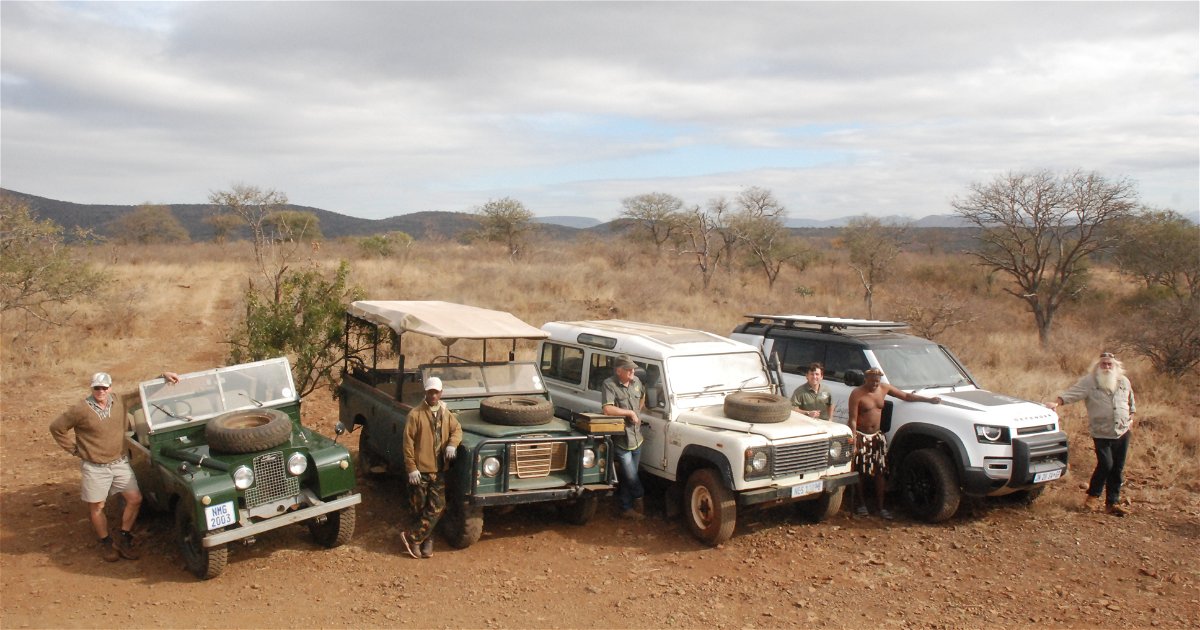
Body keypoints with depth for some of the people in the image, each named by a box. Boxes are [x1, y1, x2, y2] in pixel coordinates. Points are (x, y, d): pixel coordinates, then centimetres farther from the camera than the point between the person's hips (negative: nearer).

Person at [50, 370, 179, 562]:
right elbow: (56, 428, -4)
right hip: (94, 467, -4)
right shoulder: (81, 410, -14)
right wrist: (74, 449, -3)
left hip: (121, 462, 4)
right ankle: (105, 543, 26)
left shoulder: (119, 401, -2)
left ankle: (123, 538, 16)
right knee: (96, 507, 7)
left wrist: (163, 376, -6)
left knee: (135, 499, -1)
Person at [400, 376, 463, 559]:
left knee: (436, 509, 0)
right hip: (420, 470, -4)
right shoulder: (415, 414, -8)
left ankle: (412, 537, 9)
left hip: (439, 470, 4)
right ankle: (426, 541, 17)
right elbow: (408, 442, -9)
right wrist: (411, 468, -13)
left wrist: (452, 444, -8)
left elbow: (457, 429, 15)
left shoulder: (446, 413, 7)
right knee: (420, 508, 4)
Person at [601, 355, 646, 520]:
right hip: (621, 441, -6)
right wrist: (630, 412, -20)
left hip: (636, 438, 6)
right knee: (631, 477, -2)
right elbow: (607, 409, -29)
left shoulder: (636, 381, 5)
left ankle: (626, 509, 29)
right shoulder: (609, 385, -16)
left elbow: (643, 394, 29)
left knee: (628, 478, 16)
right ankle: (639, 499, 23)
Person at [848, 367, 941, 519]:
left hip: (877, 436, 5)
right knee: (861, 472, 1)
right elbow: (853, 420, -16)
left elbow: (906, 396, 13)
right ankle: (862, 504, 16)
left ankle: (880, 506, 9)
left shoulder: (884, 388, 2)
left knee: (881, 472, 2)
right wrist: (854, 443, -21)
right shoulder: (857, 394, -15)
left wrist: (929, 399, 8)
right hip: (861, 436, -5)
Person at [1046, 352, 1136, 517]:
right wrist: (1057, 402, -31)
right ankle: (1092, 495, 7)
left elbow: (1131, 402, 25)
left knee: (1118, 469, 6)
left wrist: (1130, 417, 16)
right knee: (1105, 464, -14)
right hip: (1101, 433, -4)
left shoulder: (1124, 382, 10)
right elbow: (1072, 393, -16)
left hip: (1123, 432, 5)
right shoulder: (1089, 381, -5)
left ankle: (1113, 502, 16)